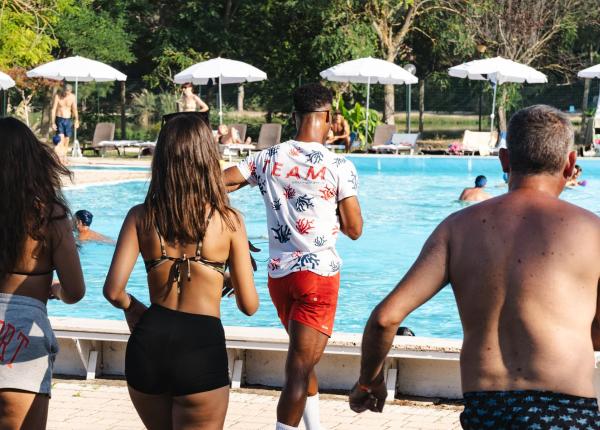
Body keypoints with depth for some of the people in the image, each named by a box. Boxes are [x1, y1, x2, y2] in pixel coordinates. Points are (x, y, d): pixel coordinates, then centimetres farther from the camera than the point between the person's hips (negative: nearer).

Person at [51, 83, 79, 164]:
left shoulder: (72, 97, 2)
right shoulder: (57, 96, -8)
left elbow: (74, 109, 3)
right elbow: (53, 110, -9)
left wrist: (76, 120, -9)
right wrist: (53, 123, -14)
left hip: (68, 120, 4)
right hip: (59, 120, -4)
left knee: (66, 141, 6)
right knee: (60, 139, -16)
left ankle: (64, 159, 12)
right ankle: (59, 159, -23)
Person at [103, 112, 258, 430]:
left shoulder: (141, 217, 0)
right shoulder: (228, 220, -4)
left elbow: (113, 291, -8)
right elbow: (248, 305, 0)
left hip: (149, 344, 3)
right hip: (202, 346, -3)